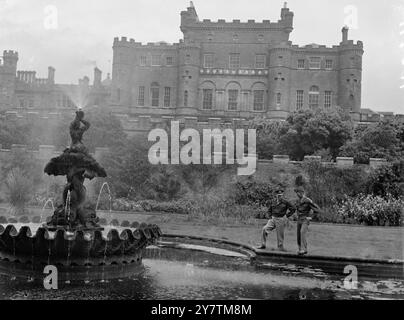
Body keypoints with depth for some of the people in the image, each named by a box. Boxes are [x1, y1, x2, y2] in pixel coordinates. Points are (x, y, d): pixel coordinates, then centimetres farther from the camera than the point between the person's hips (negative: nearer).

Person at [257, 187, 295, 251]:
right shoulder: (273, 202, 6)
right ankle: (263, 245, 0)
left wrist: (287, 216, -5)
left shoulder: (285, 202, -7)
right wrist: (270, 216, 10)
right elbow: (269, 209, 23)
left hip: (281, 220, -4)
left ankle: (280, 247, 19)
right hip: (273, 219, 4)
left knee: (280, 234, 3)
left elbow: (293, 209, -3)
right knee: (265, 229, -8)